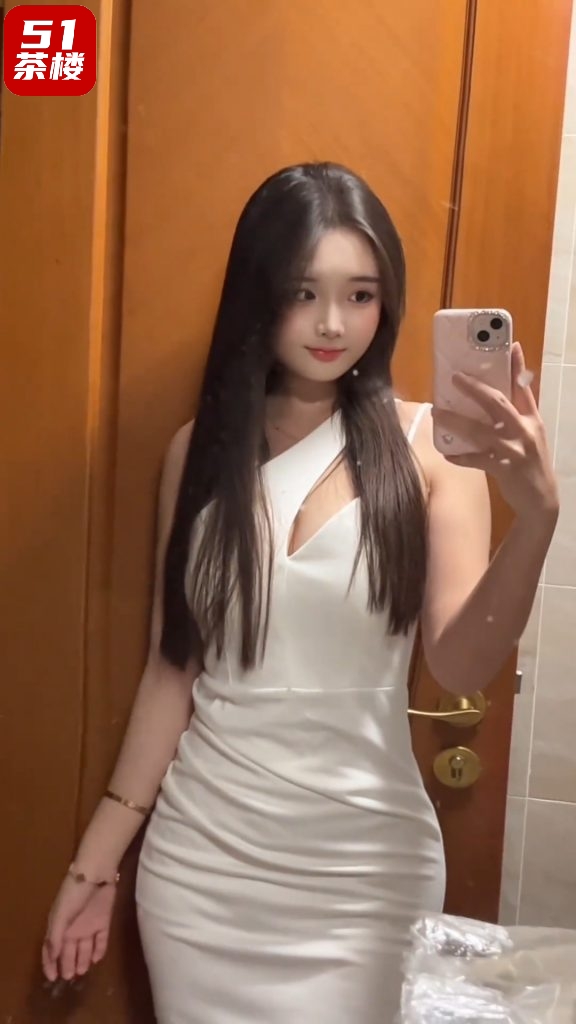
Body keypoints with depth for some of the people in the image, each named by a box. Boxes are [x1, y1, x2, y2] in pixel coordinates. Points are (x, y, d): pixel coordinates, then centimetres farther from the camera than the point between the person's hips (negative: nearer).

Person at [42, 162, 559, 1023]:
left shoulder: (429, 445, -8)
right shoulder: (202, 449, 0)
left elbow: (462, 667, -14)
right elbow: (173, 667, 3)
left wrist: (536, 516, -31)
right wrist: (97, 859, 6)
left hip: (363, 868, -2)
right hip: (198, 859, 2)